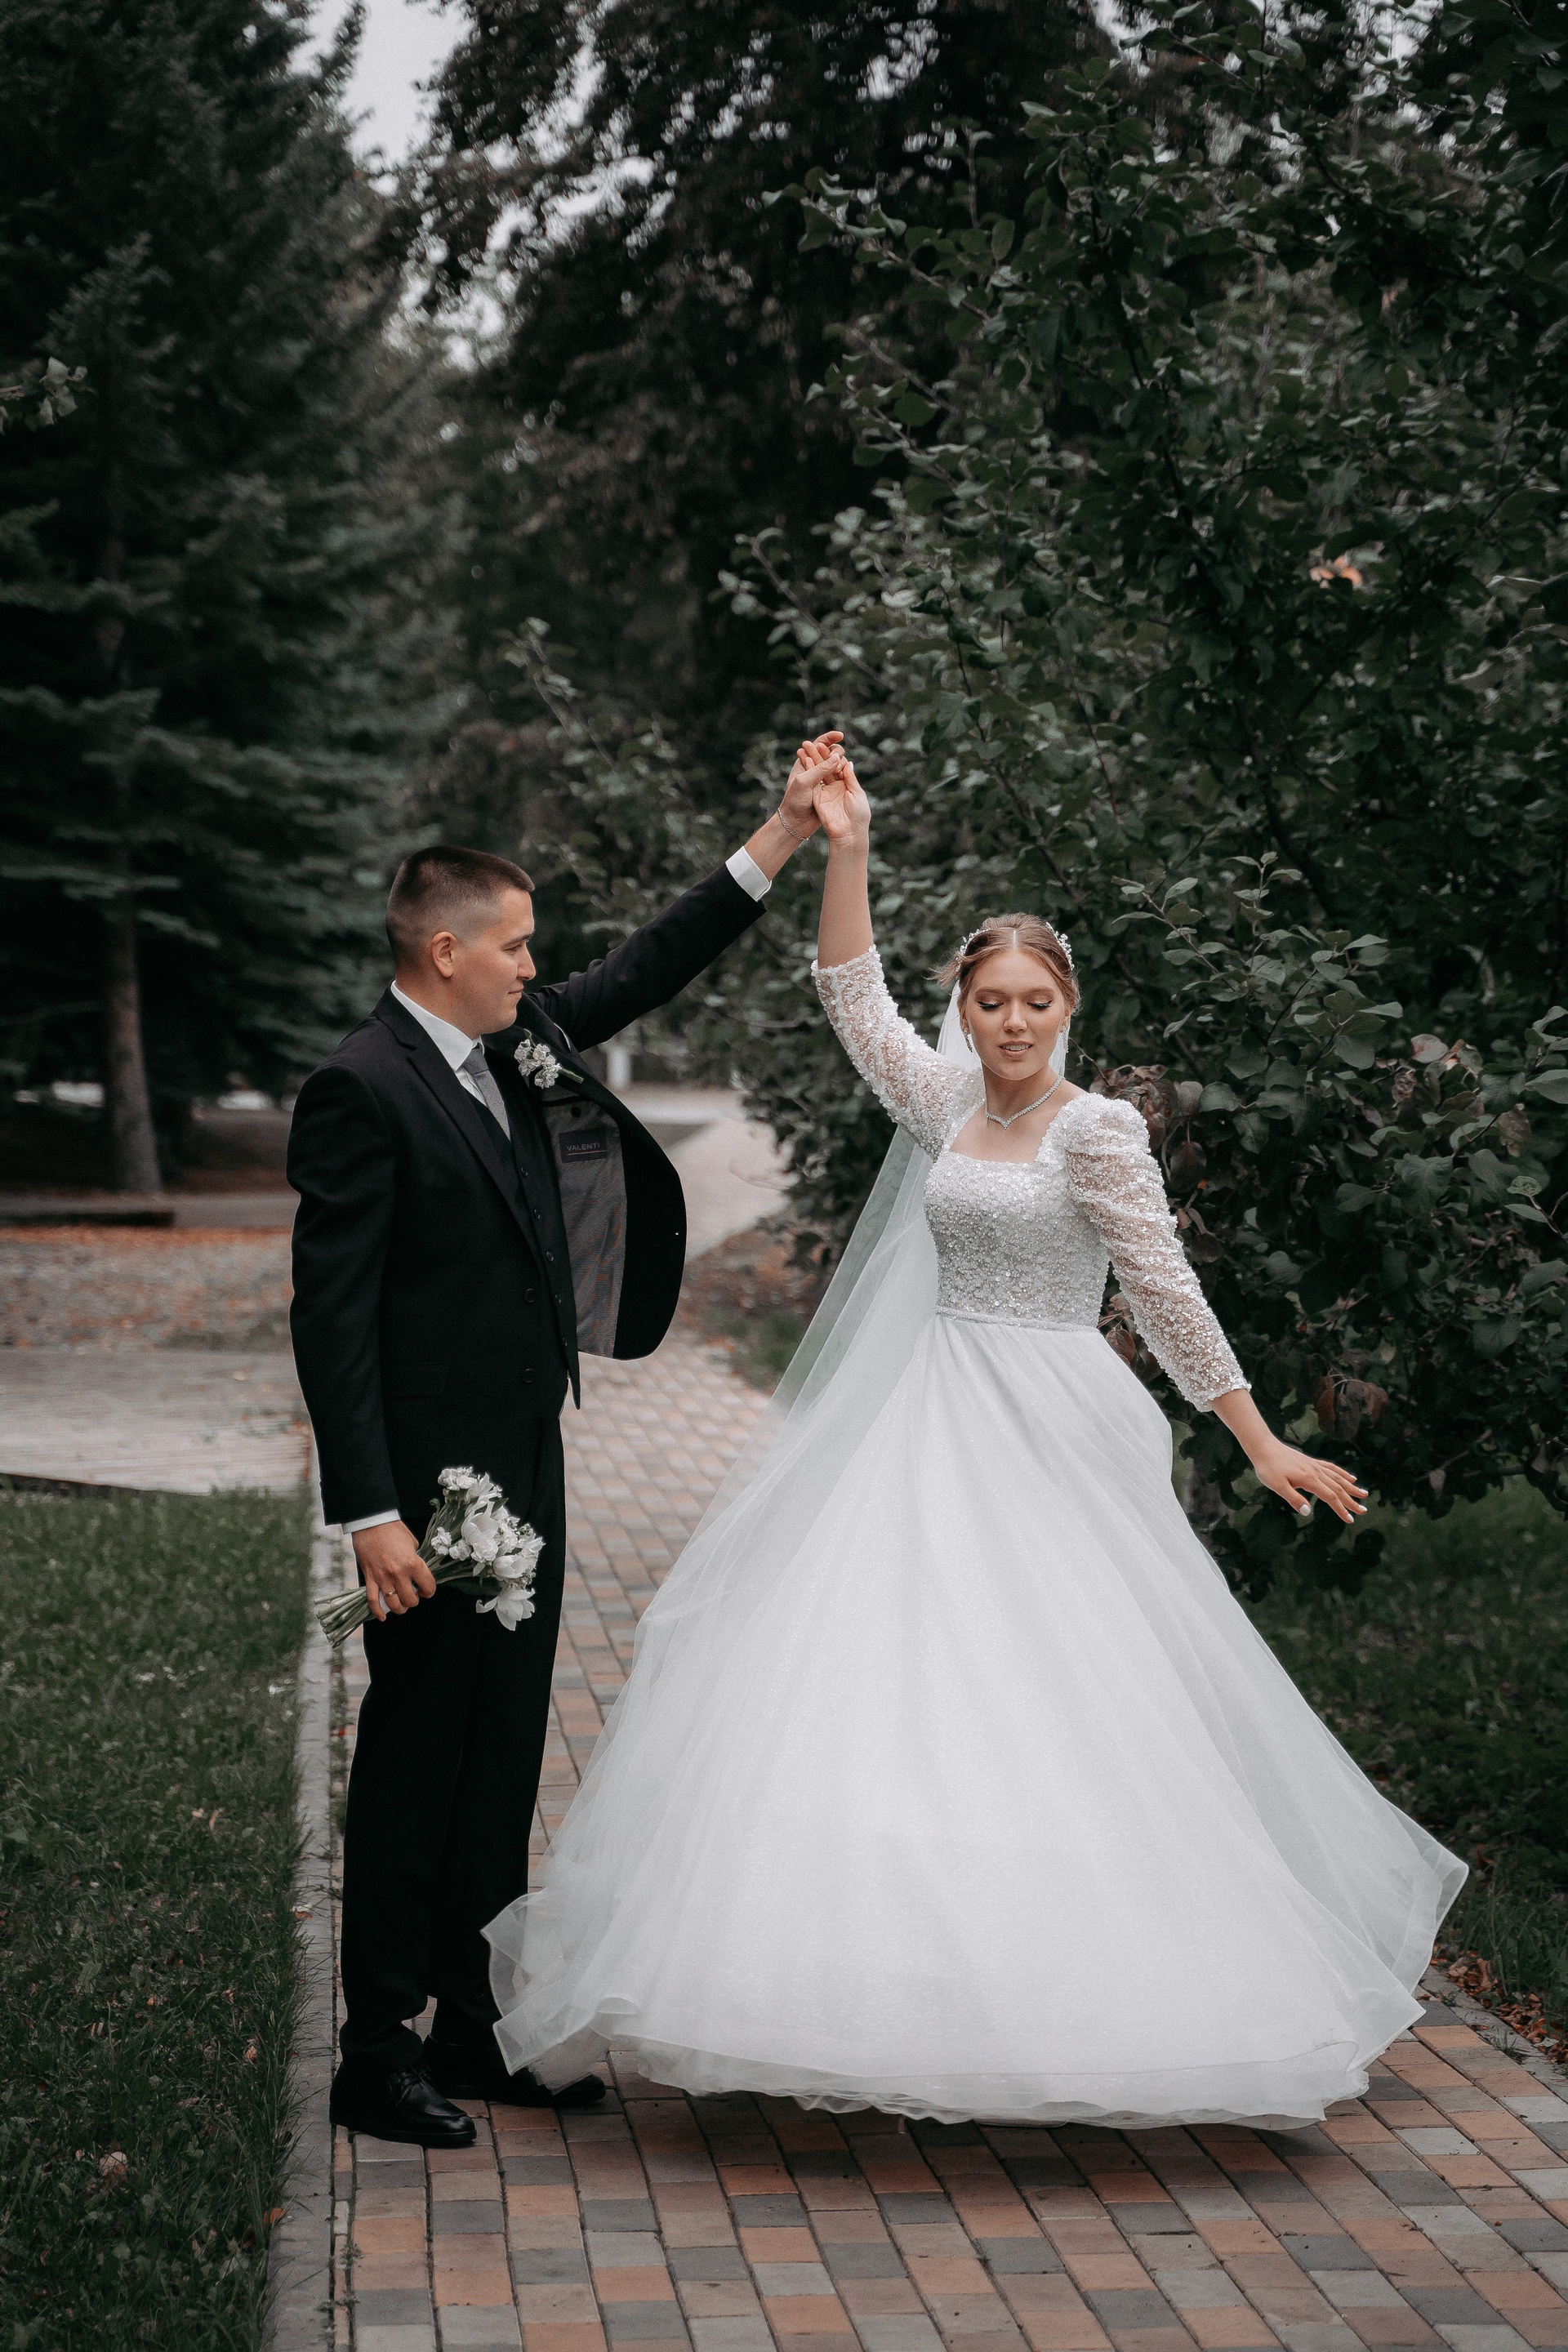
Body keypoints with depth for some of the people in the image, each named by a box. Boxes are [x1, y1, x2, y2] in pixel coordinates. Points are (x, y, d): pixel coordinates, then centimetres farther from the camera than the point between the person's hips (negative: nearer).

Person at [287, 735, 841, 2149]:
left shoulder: (520, 1040, 9)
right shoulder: (361, 1090, -15)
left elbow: (649, 971, 20)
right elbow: (330, 1315, -18)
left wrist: (784, 838, 15)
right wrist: (370, 1514, -21)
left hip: (524, 1464, 9)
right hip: (432, 1483, -8)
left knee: (505, 1751, 14)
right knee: (417, 1755, 0)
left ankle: (477, 2028, 25)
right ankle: (377, 2053, 11)